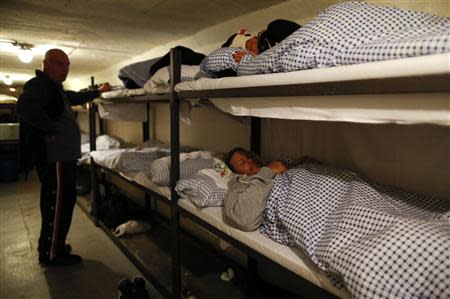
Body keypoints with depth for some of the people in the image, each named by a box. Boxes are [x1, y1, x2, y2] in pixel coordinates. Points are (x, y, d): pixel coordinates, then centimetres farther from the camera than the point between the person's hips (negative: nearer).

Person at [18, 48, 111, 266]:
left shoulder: (53, 87, 19)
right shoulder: (39, 84, -13)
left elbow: (75, 98, 37)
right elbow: (26, 107, -33)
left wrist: (98, 92, 46)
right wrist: (53, 129, -25)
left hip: (62, 156, 11)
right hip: (55, 157, -11)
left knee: (54, 203, 18)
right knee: (59, 203, -3)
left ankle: (50, 247, 32)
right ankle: (52, 254, 9)